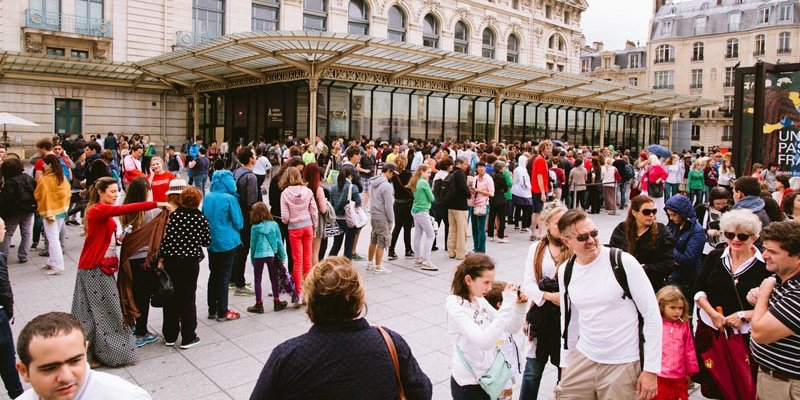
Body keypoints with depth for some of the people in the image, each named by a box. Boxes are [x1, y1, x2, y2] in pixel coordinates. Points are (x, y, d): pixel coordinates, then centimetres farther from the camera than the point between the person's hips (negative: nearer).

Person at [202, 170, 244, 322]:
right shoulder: (229, 199, -16)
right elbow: (239, 224, -10)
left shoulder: (207, 198, -1)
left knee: (213, 275, 15)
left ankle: (212, 310, 23)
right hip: (227, 243, -5)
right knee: (224, 276, 3)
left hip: (211, 242, 5)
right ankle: (222, 312, 10)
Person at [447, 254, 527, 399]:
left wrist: (519, 306, -11)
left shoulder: (480, 301, 0)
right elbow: (485, 341, -33)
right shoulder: (455, 307, -22)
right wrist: (507, 305, -33)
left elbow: (512, 328, 7)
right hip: (468, 383, -7)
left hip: (488, 376, 7)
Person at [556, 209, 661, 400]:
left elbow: (652, 315, -10)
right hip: (583, 358, 4)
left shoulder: (623, 262, -14)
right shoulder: (566, 271, 1)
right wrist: (565, 363, 15)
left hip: (623, 365, -4)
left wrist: (651, 370, -11)